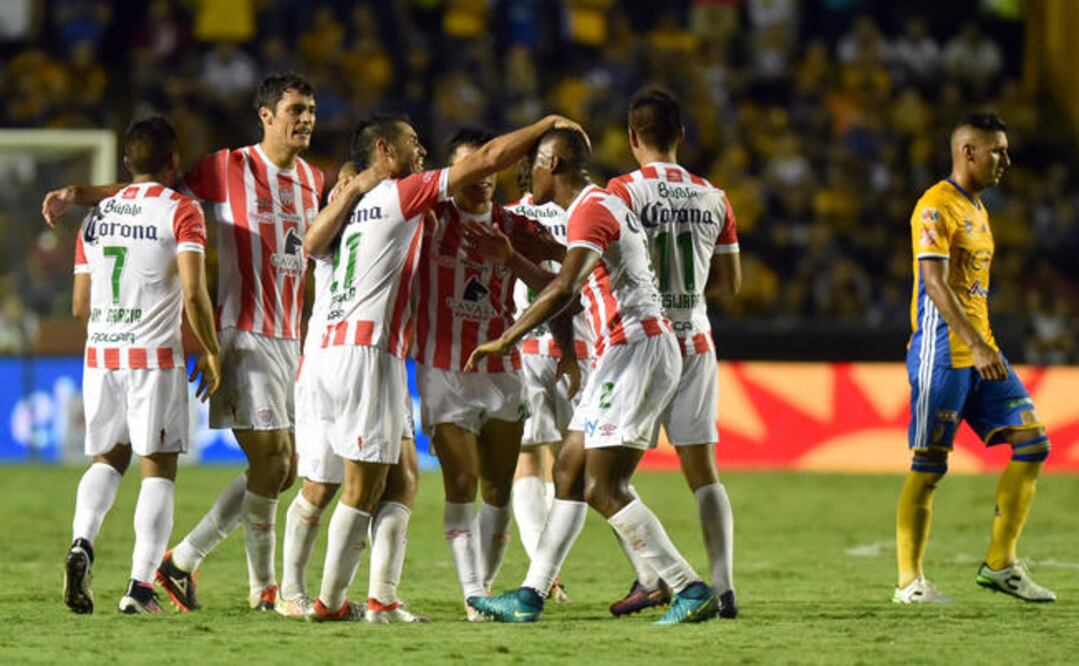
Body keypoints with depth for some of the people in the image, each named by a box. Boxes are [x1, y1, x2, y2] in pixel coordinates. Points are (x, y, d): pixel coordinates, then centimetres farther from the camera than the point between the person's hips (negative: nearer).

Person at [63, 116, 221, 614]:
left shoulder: (95, 216, 13)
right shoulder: (180, 211, -4)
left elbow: (80, 306, 15)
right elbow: (193, 294, -14)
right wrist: (210, 353, -2)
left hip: (100, 353, 5)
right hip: (155, 355, -5)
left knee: (108, 458, 18)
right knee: (158, 468, 2)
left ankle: (82, 542, -9)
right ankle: (140, 587, -5)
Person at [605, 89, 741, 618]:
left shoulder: (622, 193, -9)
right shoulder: (714, 199, 6)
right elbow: (730, 283, 12)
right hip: (695, 341, 4)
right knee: (703, 470, 5)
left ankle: (649, 578, -6)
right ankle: (723, 587, -2)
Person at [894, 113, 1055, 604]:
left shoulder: (976, 209, 18)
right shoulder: (936, 207, -11)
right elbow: (935, 283, -21)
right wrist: (976, 346, -28)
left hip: (981, 354, 9)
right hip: (942, 355, -9)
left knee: (1032, 443, 1)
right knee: (929, 465, -5)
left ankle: (999, 565, 6)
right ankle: (909, 581, 3)